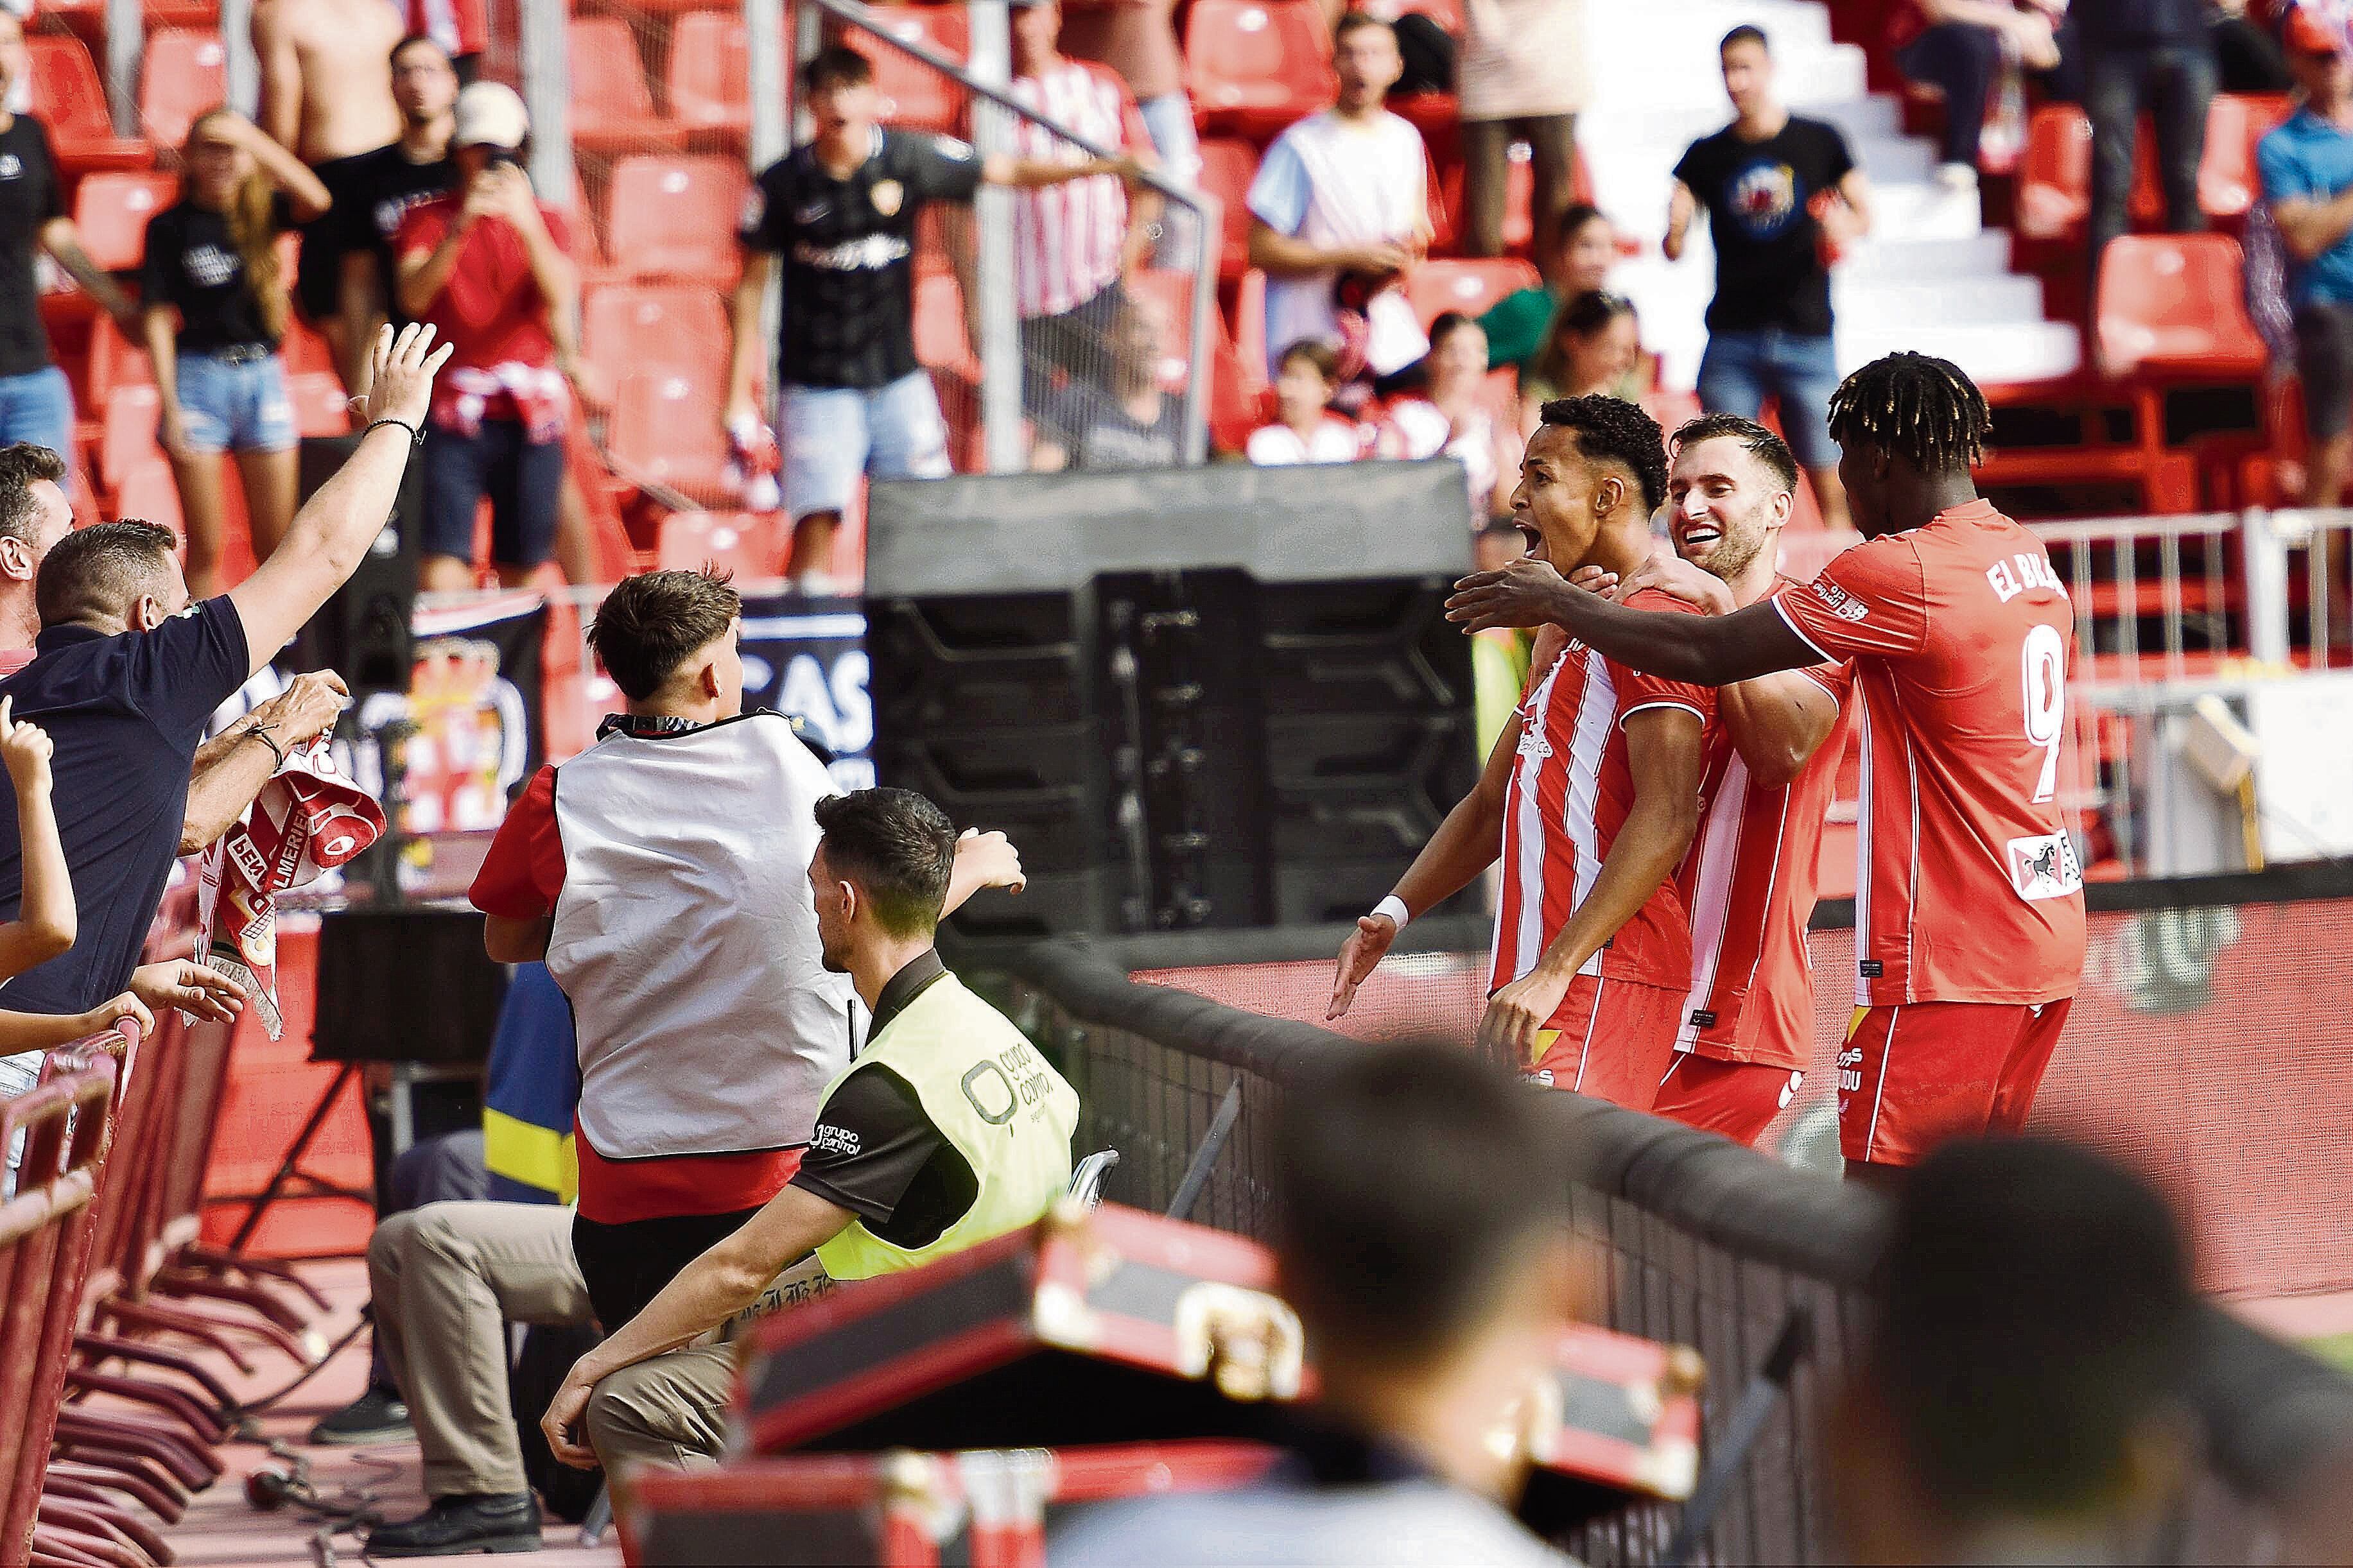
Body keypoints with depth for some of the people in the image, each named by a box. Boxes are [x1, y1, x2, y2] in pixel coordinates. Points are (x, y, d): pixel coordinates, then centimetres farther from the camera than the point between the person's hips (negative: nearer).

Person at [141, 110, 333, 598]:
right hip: (201, 378, -2)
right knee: (204, 548, 0)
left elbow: (315, 200, -16)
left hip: (262, 375, 3)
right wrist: (171, 406, -9)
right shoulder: (171, 226, -2)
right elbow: (157, 319, -3)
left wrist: (253, 139, -19)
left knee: (278, 547, 4)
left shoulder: (261, 212, 5)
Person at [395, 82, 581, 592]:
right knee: (441, 572, -14)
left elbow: (561, 297, -7)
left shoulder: (545, 221, 12)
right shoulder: (428, 219, 8)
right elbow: (413, 296, -10)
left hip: (530, 415, 2)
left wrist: (527, 224, -21)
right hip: (455, 414, -2)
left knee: (521, 571, 3)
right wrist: (461, 226, -21)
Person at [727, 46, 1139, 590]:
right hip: (817, 382, -2)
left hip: (897, 377, 2)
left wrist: (1104, 166, -4)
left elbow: (1009, 171, 6)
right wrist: (739, 396, 0)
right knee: (816, 523, -11)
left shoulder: (910, 158, -3)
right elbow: (752, 285, 2)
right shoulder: (783, 185, -6)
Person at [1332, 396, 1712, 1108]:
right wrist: (1394, 913, 14)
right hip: (1532, 977, 10)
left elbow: (1665, 820, -20)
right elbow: (1492, 805, 30)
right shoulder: (1566, 635, 25)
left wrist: (1555, 973, -26)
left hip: (1600, 982, -10)